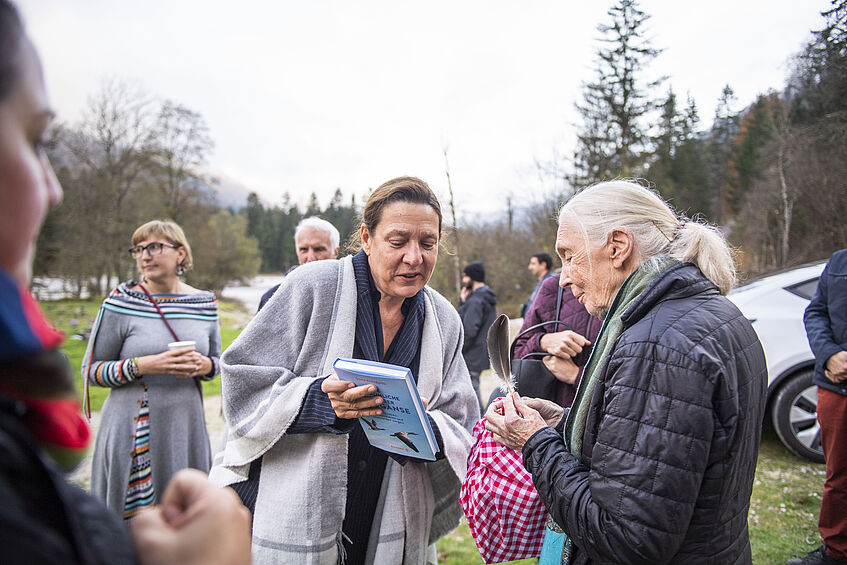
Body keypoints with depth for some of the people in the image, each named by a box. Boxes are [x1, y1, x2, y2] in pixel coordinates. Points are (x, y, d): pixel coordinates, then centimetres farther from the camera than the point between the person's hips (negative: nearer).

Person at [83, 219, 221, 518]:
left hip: (186, 428, 3)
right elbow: (90, 370, -2)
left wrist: (206, 365, -6)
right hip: (134, 431, -3)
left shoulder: (205, 303, 5)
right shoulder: (120, 303, -4)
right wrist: (143, 365, -17)